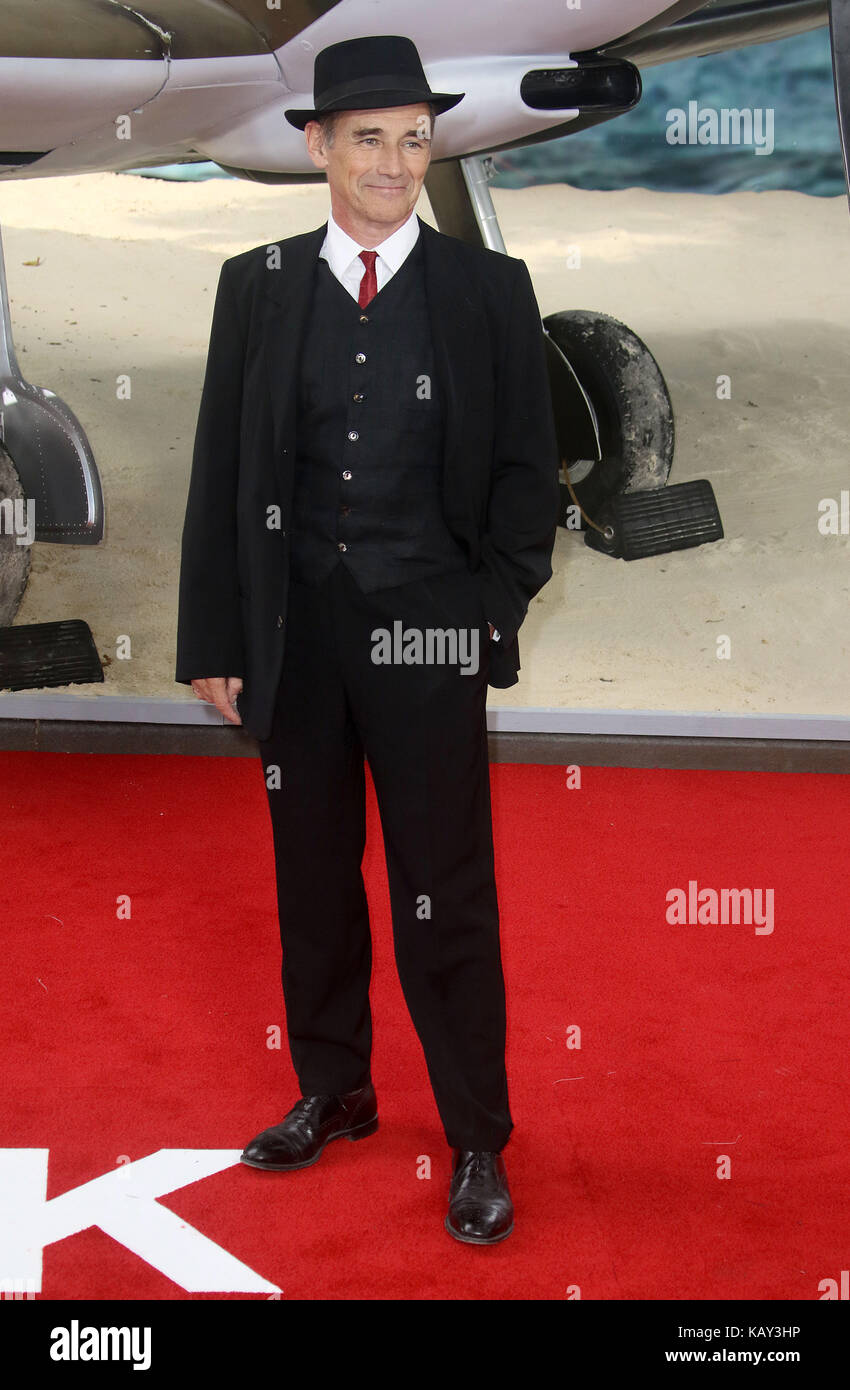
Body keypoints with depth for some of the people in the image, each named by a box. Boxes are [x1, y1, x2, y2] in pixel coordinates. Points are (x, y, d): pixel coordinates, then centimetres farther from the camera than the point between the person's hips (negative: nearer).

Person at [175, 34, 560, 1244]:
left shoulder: (489, 290, 1)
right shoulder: (257, 288, 6)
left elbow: (526, 468, 3)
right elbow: (221, 474, 6)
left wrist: (494, 610, -8)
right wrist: (215, 639, 3)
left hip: (428, 636, -2)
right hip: (295, 632, 3)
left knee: (445, 894, 2)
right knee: (313, 879, 14)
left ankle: (477, 1140, 15)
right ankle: (334, 1092, 32)